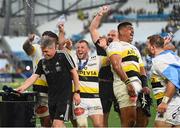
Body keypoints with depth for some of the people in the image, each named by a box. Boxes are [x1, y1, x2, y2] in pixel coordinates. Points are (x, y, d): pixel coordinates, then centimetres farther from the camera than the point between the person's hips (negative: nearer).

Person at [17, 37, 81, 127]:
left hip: (65, 95, -6)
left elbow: (74, 73, -5)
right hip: (52, 96, 6)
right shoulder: (42, 62, 8)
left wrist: (76, 92, -6)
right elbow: (34, 77, 1)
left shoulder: (63, 56, -8)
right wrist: (22, 88, -15)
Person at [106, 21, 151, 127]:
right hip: (125, 84, -9)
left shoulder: (135, 49, 29)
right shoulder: (115, 45, 2)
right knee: (129, 121, -16)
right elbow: (116, 65, -13)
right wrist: (128, 82, -24)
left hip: (138, 85, 9)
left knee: (143, 121, 9)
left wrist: (145, 86, 6)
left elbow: (142, 70, 24)